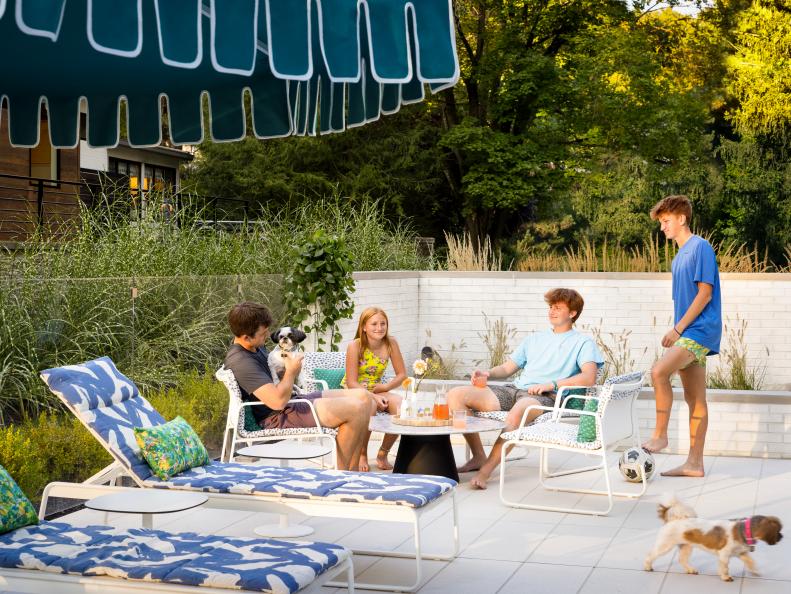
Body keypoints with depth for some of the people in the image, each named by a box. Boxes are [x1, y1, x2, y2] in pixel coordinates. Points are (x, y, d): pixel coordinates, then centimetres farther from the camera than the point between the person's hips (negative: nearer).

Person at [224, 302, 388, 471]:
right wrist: (291, 371, -12)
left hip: (294, 400, 11)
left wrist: (285, 362, 7)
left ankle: (352, 470, 5)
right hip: (279, 418, -11)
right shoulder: (241, 362, -22)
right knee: (356, 408, -19)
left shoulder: (255, 347, 11)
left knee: (363, 396, 3)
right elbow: (278, 401, -29)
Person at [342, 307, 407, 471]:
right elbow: (351, 383, -20)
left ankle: (383, 454, -1)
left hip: (376, 391, 4)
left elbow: (401, 374, -1)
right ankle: (362, 455, -8)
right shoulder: (355, 346, -19)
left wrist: (386, 387, -19)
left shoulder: (391, 343, -8)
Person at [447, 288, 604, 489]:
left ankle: (486, 470, -36)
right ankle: (478, 456, -7)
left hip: (546, 397, -6)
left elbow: (589, 378, -7)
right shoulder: (534, 338, 31)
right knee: (456, 395, -14)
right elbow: (507, 368, 29)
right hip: (514, 390, 7)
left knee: (519, 409, -45)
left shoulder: (583, 342, 11)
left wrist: (552, 384, -16)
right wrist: (487, 373, 6)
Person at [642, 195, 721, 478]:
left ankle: (660, 434, -14)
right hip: (688, 333, 9)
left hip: (700, 329, -9)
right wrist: (676, 331, 12)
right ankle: (694, 463, 9)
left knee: (659, 371, -25)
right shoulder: (679, 256, 18)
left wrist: (677, 329, -16)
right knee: (694, 399, 8)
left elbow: (705, 293, -16)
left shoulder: (700, 247, -9)